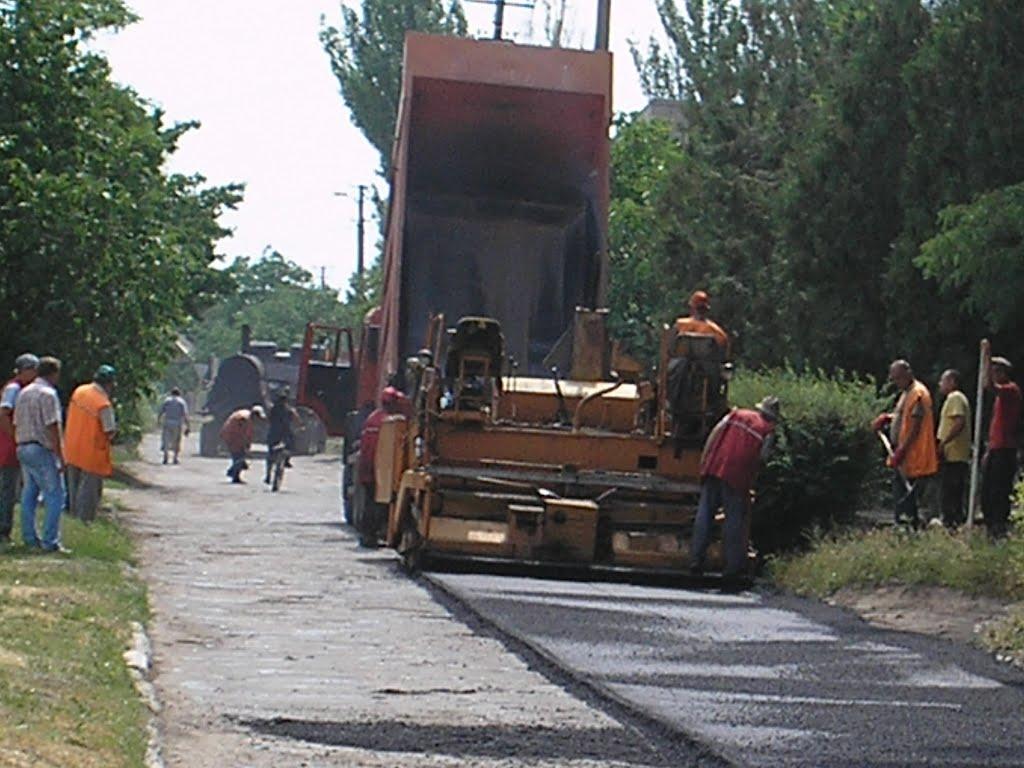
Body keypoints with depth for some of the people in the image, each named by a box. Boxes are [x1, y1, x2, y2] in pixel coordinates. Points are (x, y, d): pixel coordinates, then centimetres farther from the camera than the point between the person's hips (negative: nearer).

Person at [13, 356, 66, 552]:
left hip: (23, 448, 9)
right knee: (55, 495, -5)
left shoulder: (24, 393, 14)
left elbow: (16, 424, 17)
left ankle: (30, 538, 15)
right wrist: (60, 456, -14)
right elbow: (53, 428, -16)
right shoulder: (48, 394, -12)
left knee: (29, 495, 13)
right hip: (42, 449, -9)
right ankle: (50, 541, -10)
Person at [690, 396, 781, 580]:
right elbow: (759, 458, 1)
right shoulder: (767, 431, 6)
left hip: (713, 469, 3)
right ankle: (733, 568, 4)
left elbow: (713, 435, 10)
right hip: (738, 475, -3)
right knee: (735, 519, 4)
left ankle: (696, 561, 5)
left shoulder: (736, 415, 16)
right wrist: (748, 486, 12)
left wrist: (704, 463, 13)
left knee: (705, 513, 8)